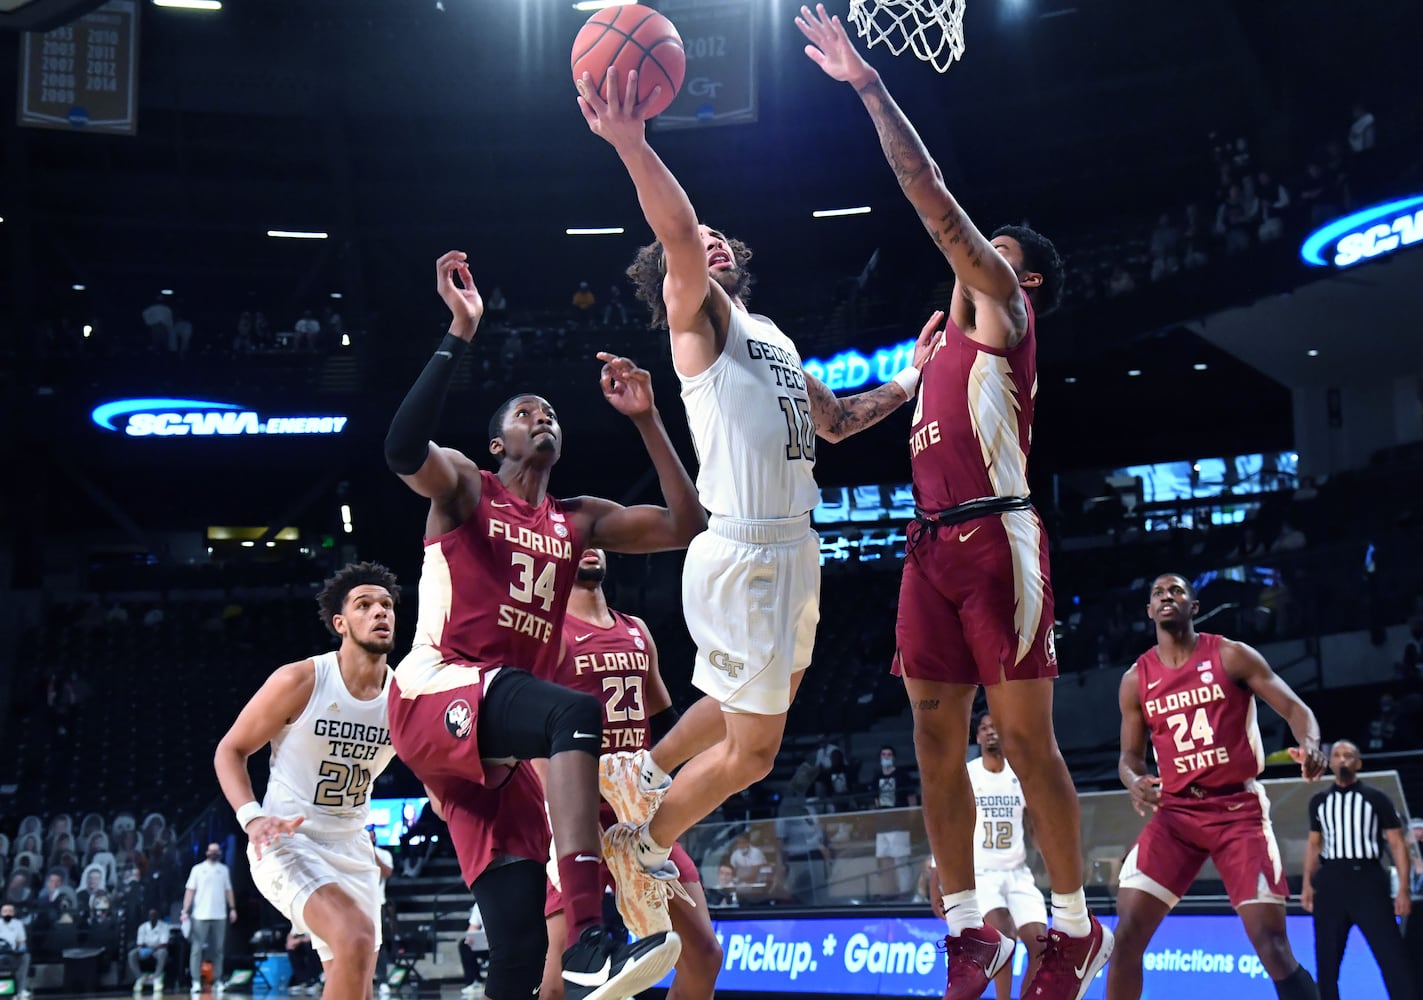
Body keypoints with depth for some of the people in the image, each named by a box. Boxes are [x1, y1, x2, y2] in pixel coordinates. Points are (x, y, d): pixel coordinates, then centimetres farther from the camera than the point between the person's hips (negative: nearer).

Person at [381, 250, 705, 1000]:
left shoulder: (579, 522, 22)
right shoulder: (464, 488, 6)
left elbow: (684, 526, 12)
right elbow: (403, 451, -18)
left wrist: (646, 420, 8)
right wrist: (461, 334, -20)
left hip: (495, 747, 7)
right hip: (436, 698, -7)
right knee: (576, 713, -36)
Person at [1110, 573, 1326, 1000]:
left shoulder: (1232, 656, -1)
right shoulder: (1136, 679, 8)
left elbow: (1296, 709, -4)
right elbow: (1130, 755, 13)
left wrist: (1310, 745, -28)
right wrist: (1134, 781, -12)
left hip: (1239, 808, -2)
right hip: (1175, 812, 3)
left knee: (1270, 940, -10)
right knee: (1128, 929, -11)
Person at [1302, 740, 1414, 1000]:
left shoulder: (1376, 798, 4)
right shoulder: (1319, 801, 14)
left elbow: (1397, 844, 2)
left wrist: (1403, 889, -7)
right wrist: (1308, 884, 8)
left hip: (1367, 878, -3)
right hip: (1330, 880, 3)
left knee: (1391, 956, -9)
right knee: (1327, 959, 4)